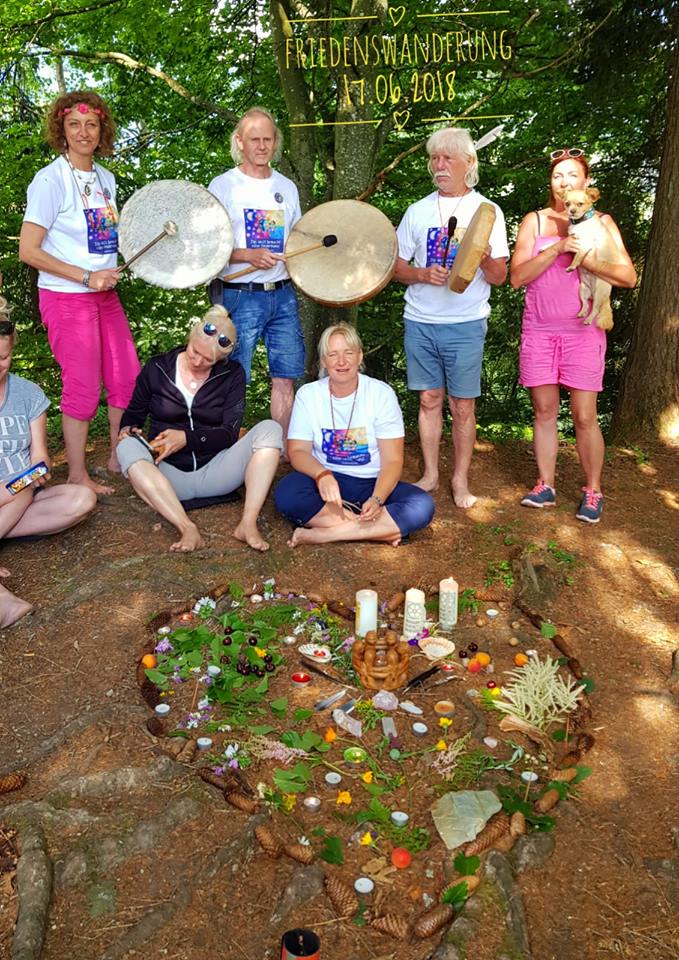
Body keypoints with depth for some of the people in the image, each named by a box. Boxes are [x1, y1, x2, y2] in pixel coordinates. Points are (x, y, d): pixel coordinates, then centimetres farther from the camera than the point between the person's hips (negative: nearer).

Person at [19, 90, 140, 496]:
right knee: (84, 387, -2)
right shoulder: (50, 179, -11)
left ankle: (119, 458, 27)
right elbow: (28, 250, -14)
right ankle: (77, 474, 14)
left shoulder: (106, 178, 10)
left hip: (106, 295, 7)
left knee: (128, 377, 9)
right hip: (66, 298, -7)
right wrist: (87, 277, -18)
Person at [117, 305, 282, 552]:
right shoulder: (156, 368, 3)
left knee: (270, 429, -21)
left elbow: (229, 433, -4)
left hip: (214, 472, 1)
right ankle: (187, 529, -43)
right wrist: (127, 429, -9)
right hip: (169, 475, 0)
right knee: (127, 447, -31)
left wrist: (186, 438, -18)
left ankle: (248, 524, -33)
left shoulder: (232, 375, 3)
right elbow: (133, 413, 14)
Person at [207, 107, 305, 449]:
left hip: (283, 295, 5)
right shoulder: (223, 185, 0)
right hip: (240, 297, -4)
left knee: (285, 377, 6)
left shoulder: (287, 187, 15)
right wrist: (250, 256, -20)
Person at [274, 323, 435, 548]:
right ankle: (381, 530, -25)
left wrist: (377, 500, -29)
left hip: (373, 484, 0)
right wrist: (322, 476, -29)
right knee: (286, 493, -32)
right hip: (327, 481, 1)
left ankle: (322, 533, -26)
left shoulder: (382, 394, -6)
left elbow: (392, 460, -9)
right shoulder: (307, 394, -2)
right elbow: (298, 451, -6)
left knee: (422, 506, -27)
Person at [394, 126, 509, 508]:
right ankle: (430, 474, 21)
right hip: (420, 321, 3)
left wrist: (485, 257, -23)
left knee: (462, 405, 1)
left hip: (465, 325, -2)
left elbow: (499, 277, -1)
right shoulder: (418, 211, 10)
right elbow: (397, 267, 11)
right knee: (430, 399, 9)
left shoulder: (487, 211, 2)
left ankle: (461, 480, 14)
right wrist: (423, 274, -10)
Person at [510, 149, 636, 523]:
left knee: (584, 416, -3)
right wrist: (558, 247, -15)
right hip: (539, 330, 1)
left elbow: (628, 276, 0)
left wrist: (587, 259, -15)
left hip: (583, 331, -1)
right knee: (544, 411, 5)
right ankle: (546, 485, 16)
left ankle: (592, 491, 10)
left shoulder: (600, 222, 7)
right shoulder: (535, 221, 7)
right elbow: (517, 277, -4)